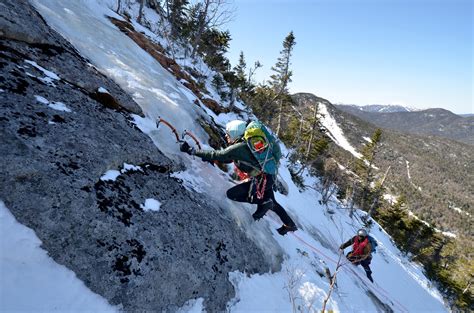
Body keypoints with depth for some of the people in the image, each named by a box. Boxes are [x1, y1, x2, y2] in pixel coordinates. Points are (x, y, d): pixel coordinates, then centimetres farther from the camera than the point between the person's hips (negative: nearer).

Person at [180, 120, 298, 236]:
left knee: (232, 194, -7)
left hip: (261, 179, -10)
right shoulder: (245, 144, 7)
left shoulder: (238, 148, -20)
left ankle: (263, 202, -2)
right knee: (271, 202, 29)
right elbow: (227, 158, 15)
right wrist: (208, 157, 7)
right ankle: (290, 224, 41)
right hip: (268, 176, 10)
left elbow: (217, 155, -20)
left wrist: (191, 150, -16)